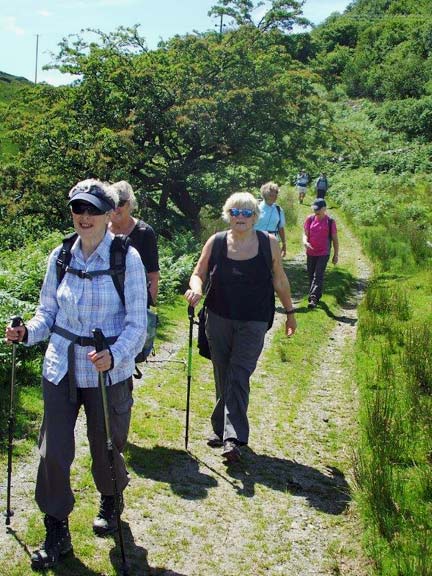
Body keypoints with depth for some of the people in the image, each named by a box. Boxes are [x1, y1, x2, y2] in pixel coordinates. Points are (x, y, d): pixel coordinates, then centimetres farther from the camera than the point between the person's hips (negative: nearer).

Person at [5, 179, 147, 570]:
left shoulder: (127, 258, -11)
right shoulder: (60, 256, 1)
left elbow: (137, 324, -11)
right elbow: (48, 311, 9)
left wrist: (115, 355, -28)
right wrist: (27, 332, -11)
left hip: (109, 372, -3)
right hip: (61, 368, 3)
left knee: (106, 448, 14)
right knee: (53, 452, 2)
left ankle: (111, 504, 46)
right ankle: (56, 533, 22)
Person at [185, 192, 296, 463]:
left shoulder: (269, 243, -3)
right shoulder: (216, 243, -1)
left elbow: (279, 280, 8)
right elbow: (198, 274, 5)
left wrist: (290, 312, 13)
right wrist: (196, 287, -18)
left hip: (253, 323, -2)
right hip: (219, 319, 2)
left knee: (239, 376, -12)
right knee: (222, 377, 11)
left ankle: (232, 437, -12)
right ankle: (222, 429, 25)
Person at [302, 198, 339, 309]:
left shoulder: (330, 221, -5)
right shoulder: (310, 219, 2)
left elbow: (335, 239, 1)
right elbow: (305, 233, 2)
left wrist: (336, 255, 3)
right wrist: (305, 241, -22)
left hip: (323, 254, -4)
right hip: (311, 253, 4)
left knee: (318, 276, -13)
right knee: (311, 276, 12)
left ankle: (313, 299, -20)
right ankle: (317, 295, 31)